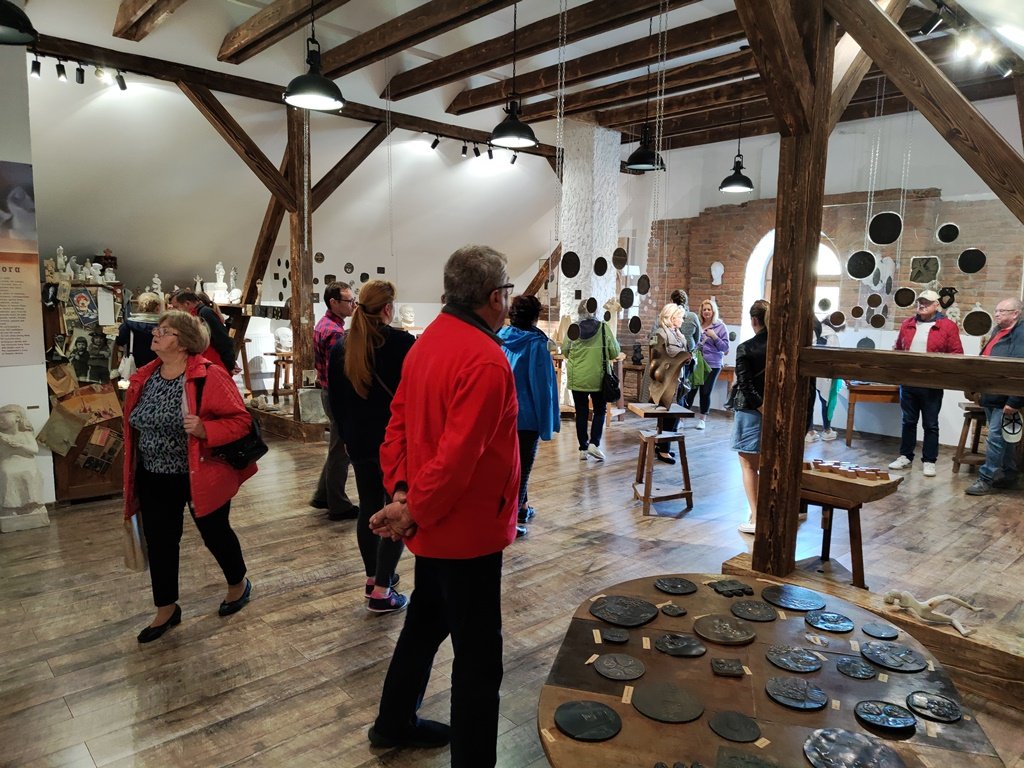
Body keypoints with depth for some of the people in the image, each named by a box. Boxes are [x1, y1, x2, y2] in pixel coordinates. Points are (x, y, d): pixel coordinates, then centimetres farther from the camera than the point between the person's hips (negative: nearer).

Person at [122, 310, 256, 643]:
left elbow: (241, 420, -18)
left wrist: (204, 429, -34)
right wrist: (134, 472, 15)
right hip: (154, 478, 6)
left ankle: (239, 584, 39)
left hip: (199, 475, -5)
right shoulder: (144, 377, 2)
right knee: (159, 542, 12)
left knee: (215, 533, 12)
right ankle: (166, 610, 31)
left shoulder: (209, 376, -18)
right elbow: (136, 425, 15)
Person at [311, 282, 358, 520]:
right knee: (340, 451, 1)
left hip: (329, 391, 10)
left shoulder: (323, 324, 10)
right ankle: (339, 506, 12)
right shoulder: (334, 332, -22)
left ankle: (322, 496, 30)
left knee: (337, 448, 20)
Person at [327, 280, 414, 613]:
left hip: (359, 441, 6)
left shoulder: (341, 346, 4)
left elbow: (335, 398, 10)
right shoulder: (402, 343, -13)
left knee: (369, 508, 17)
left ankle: (372, 577, 29)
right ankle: (381, 592, 4)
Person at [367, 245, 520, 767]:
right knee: (479, 656, 4)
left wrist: (401, 490, -2)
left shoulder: (428, 342, 4)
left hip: (434, 524, 10)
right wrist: (413, 512, -17)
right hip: (468, 530, -10)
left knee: (425, 621, 26)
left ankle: (394, 724, 45)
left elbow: (398, 423, 4)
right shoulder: (486, 362, -24)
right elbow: (458, 456, -28)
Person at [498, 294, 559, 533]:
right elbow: (541, 384, -14)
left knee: (514, 463, 20)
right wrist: (547, 423, -9)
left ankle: (522, 508, 32)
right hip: (526, 415, -6)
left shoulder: (500, 338, 1)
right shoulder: (536, 344, -13)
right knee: (521, 466, 3)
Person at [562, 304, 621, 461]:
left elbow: (565, 351, 4)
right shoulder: (604, 327, -6)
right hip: (598, 378, -1)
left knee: (581, 413, 10)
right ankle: (594, 443, 1)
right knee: (599, 411, 15)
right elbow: (615, 353, -1)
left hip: (577, 378, 1)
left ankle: (583, 448, 13)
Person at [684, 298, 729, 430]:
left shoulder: (720, 327, -2)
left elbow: (725, 347, -4)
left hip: (712, 365, -2)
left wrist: (714, 336, -16)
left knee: (705, 392, 4)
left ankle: (701, 419, 19)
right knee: (690, 390, -1)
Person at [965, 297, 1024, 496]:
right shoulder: (997, 332, 15)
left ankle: (986, 479, 0)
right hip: (991, 396, 9)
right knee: (1003, 437, 17)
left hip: (1005, 398, -9)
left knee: (996, 437, -6)